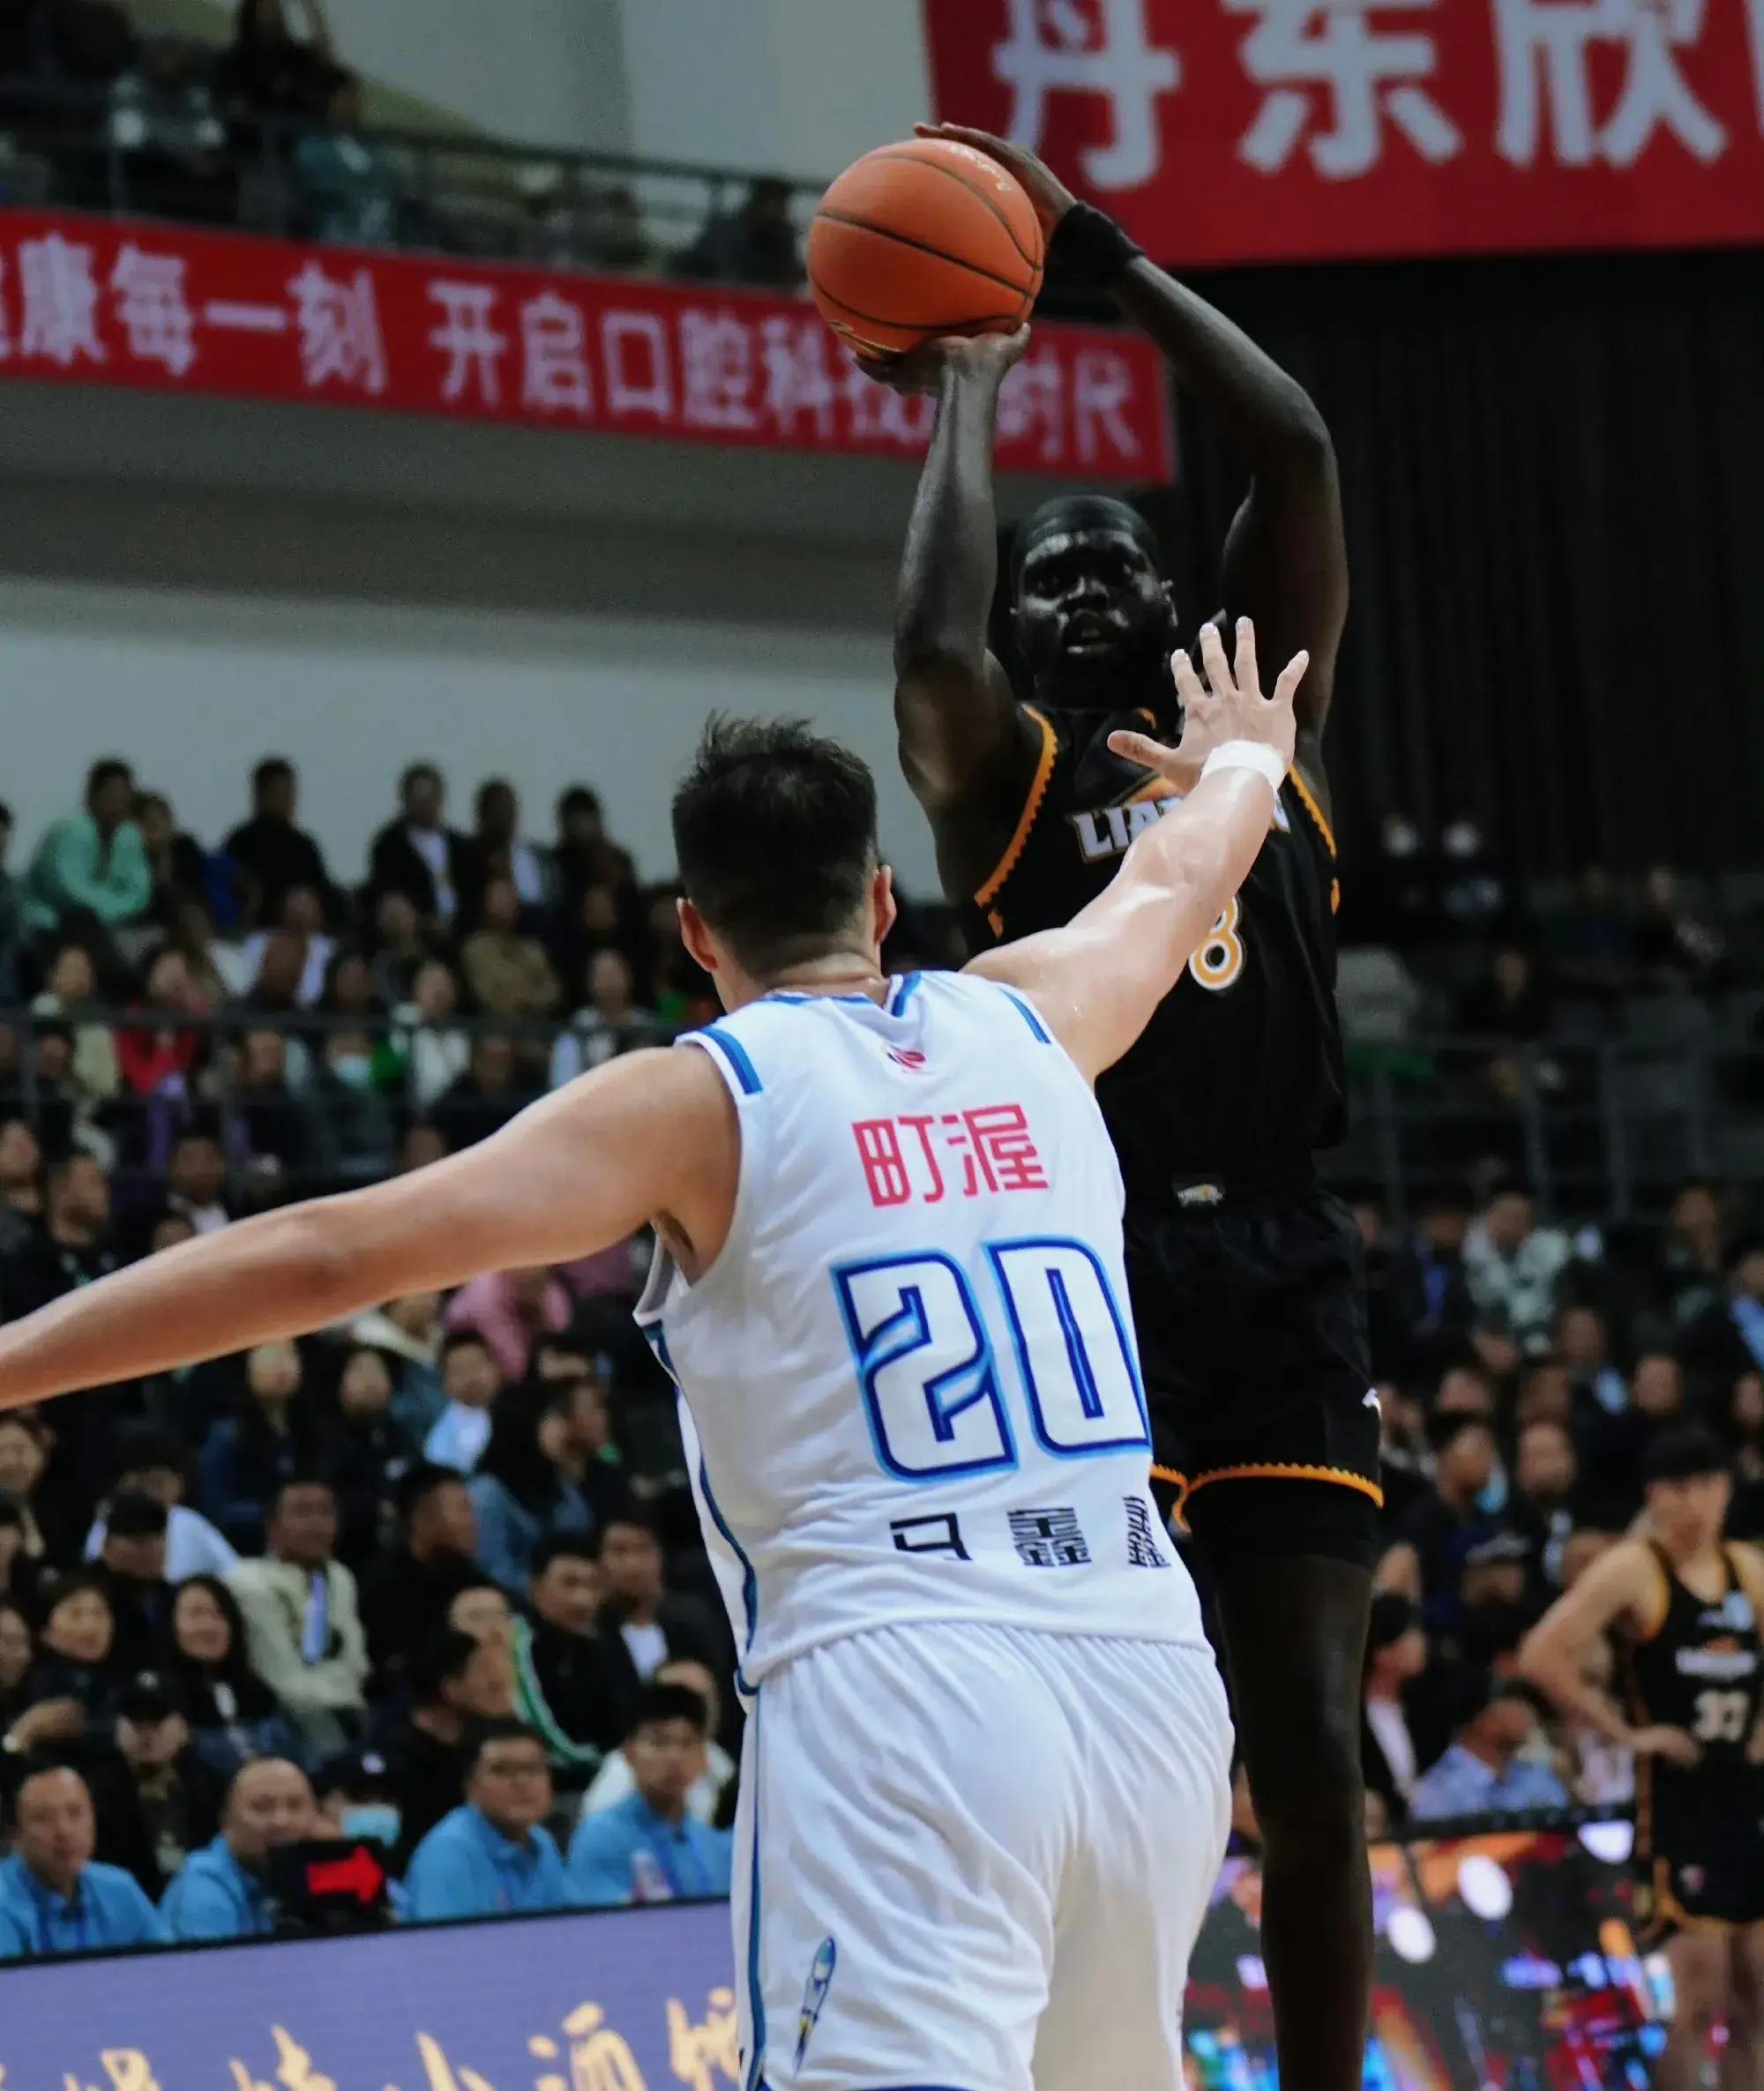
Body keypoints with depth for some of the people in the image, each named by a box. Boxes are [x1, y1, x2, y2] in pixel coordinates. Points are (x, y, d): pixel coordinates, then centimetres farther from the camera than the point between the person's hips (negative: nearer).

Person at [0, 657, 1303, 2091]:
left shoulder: (698, 1101, 2)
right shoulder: (1028, 1021, 16)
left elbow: (330, 1254, -7)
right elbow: (1173, 876, 40)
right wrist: (1242, 758, 63)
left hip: (896, 1689, -5)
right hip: (1152, 1678, 5)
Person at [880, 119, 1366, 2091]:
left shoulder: (1259, 714, 17)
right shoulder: (1002, 765, 6)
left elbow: (1298, 446, 9)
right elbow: (929, 640, -17)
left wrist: (1094, 246, 10)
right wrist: (966, 393, -3)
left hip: (1283, 1264, 4)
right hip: (1097, 1263, -4)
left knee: (1310, 1756, 5)